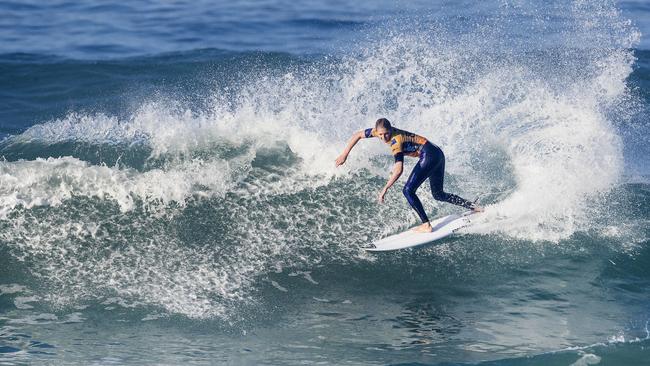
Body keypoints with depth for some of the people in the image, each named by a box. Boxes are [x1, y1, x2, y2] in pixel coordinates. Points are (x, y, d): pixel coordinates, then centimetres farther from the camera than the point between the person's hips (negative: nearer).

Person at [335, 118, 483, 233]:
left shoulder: (396, 141, -24)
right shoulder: (379, 131, -1)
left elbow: (399, 170, -34)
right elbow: (357, 135, 10)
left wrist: (384, 190, -36)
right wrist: (344, 154, 6)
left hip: (429, 155, -10)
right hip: (437, 154, 10)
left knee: (408, 191, -12)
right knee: (438, 195, 19)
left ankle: (426, 225, -13)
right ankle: (474, 207, 19)